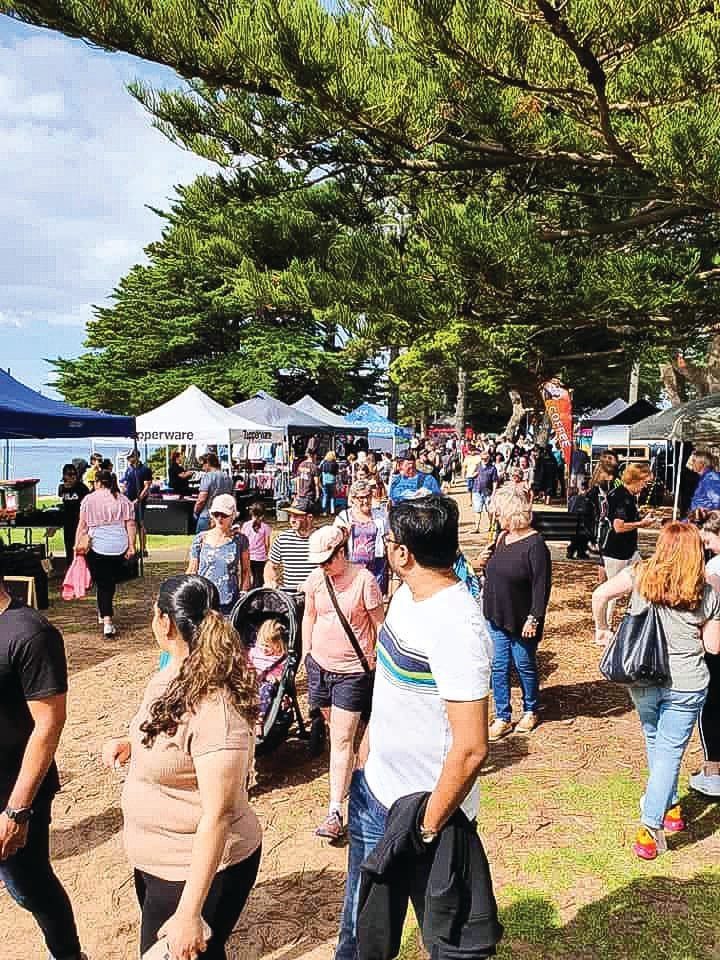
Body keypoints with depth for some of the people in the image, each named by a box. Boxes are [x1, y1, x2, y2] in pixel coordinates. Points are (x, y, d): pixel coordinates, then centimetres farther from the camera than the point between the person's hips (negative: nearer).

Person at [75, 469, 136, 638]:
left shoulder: (89, 499, 2)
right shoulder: (123, 500, 7)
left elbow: (82, 524, 0)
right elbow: (130, 524, 2)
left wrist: (77, 543, 4)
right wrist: (131, 546, 3)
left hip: (97, 546, -2)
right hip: (119, 546, 2)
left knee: (102, 583, 3)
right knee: (111, 581, 14)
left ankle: (107, 620, -1)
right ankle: (104, 614, 23)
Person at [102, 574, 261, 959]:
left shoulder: (215, 708, -31)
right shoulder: (172, 675, -2)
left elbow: (218, 815, -29)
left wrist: (188, 915, -28)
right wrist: (131, 743, 1)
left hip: (199, 868, -9)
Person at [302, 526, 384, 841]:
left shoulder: (364, 580, -15)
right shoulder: (316, 578, 0)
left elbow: (379, 625, -8)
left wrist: (381, 665, -5)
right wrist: (306, 654, 13)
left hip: (353, 670, -5)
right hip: (320, 664, 5)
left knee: (341, 739, -7)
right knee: (337, 730, 19)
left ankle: (335, 812, -4)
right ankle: (351, 776, 43)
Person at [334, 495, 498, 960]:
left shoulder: (456, 627, -30)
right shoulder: (408, 594, -2)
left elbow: (471, 748, -29)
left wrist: (428, 830, -20)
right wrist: (367, 753, 17)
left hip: (424, 809, -8)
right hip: (374, 787, 8)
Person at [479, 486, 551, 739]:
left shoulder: (534, 544, -18)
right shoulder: (501, 538, 5)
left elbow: (542, 585, -19)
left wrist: (533, 618, -20)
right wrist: (485, 562, -2)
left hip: (521, 621, -6)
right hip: (496, 617, 6)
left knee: (525, 666, 12)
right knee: (499, 667, 9)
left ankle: (530, 712, 32)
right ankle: (502, 717, 19)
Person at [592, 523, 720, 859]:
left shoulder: (641, 574, -7)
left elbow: (600, 595, -15)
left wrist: (602, 628, 1)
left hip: (642, 679, 2)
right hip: (686, 685, -2)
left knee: (655, 743, 22)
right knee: (669, 752, 3)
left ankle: (669, 806, 37)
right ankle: (650, 828, -2)